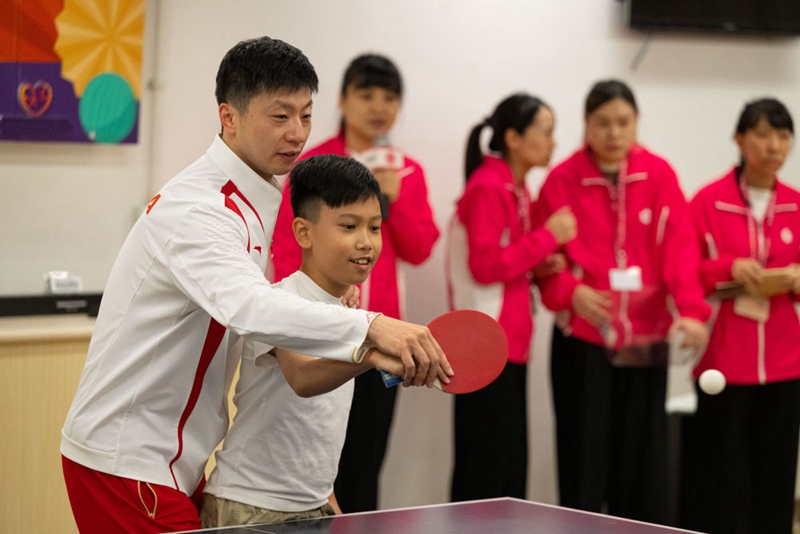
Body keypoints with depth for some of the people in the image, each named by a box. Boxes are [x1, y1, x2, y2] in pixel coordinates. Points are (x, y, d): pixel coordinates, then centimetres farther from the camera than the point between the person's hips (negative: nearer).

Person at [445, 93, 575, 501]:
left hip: (510, 345, 10)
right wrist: (547, 237, -14)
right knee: (484, 470, -7)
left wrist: (538, 267, 5)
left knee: (511, 467, 10)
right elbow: (485, 266, -19)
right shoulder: (488, 188, -13)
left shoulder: (514, 188, 16)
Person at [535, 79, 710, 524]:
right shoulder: (562, 180, -2)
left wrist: (690, 311, -22)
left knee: (642, 457, 5)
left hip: (645, 338, 1)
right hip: (583, 338, -1)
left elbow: (680, 248, -8)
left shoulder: (660, 175, 0)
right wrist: (570, 292, -19)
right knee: (584, 457, 0)